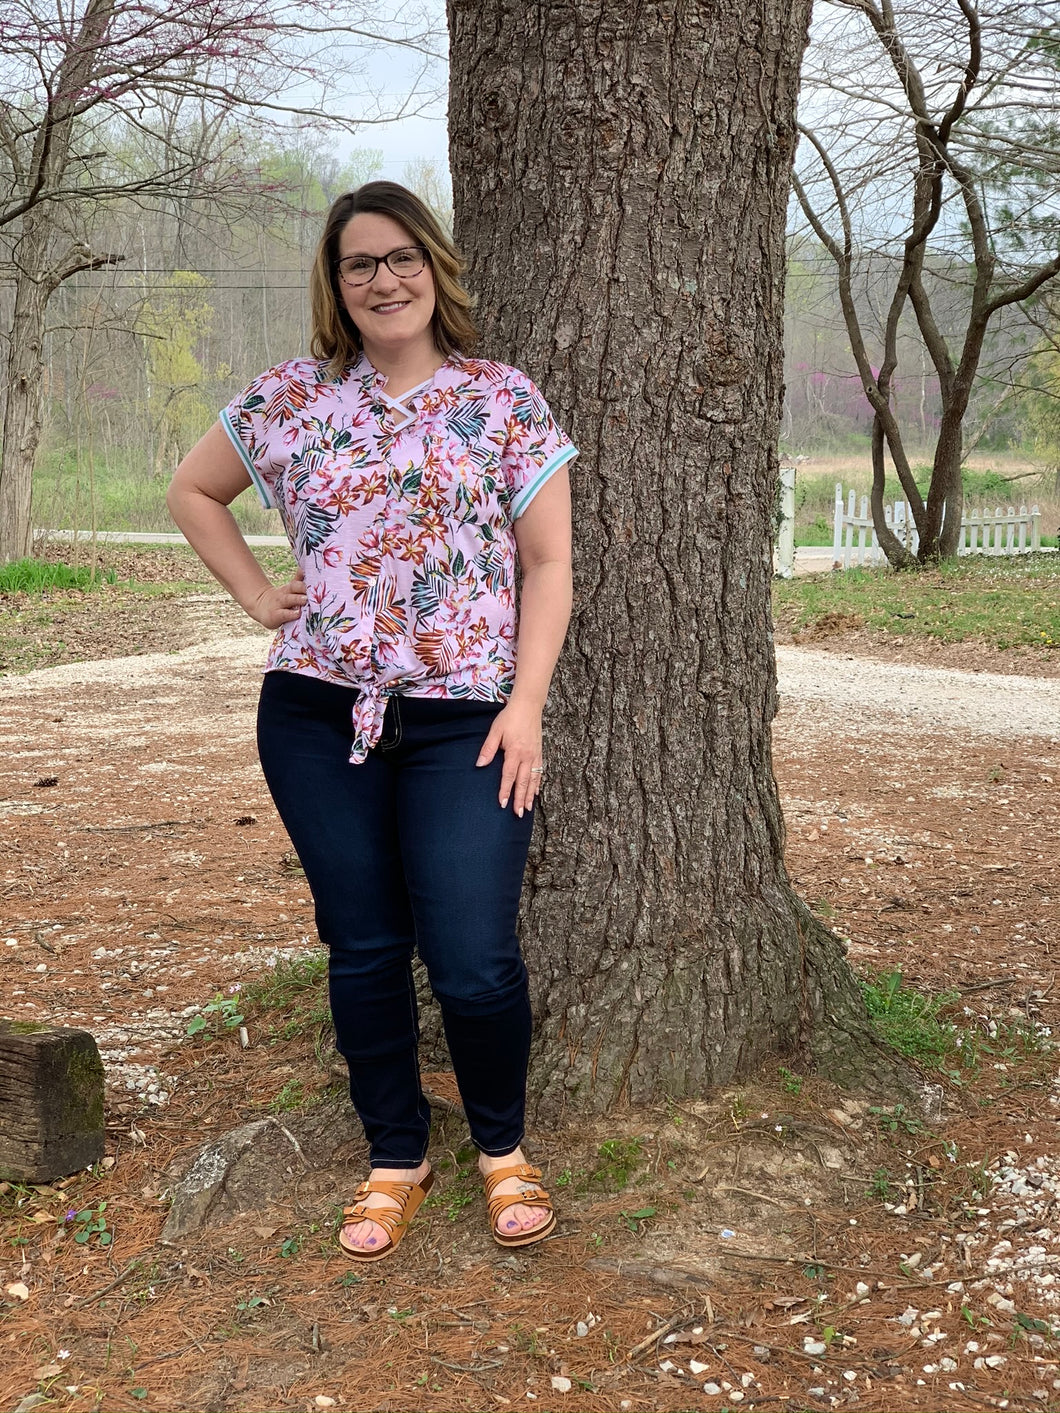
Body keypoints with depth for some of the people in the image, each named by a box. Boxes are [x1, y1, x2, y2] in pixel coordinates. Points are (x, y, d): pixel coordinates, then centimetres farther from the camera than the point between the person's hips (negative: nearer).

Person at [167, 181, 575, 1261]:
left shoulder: (503, 401, 2)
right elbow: (192, 492, 22)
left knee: (473, 961, -7)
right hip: (317, 718, 2)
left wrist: (525, 703, -8)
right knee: (362, 951, 9)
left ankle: (502, 1148, 20)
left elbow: (548, 565, 1)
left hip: (463, 723, -2)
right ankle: (395, 1159, 28)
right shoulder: (289, 399, 8)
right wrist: (256, 596, 9)